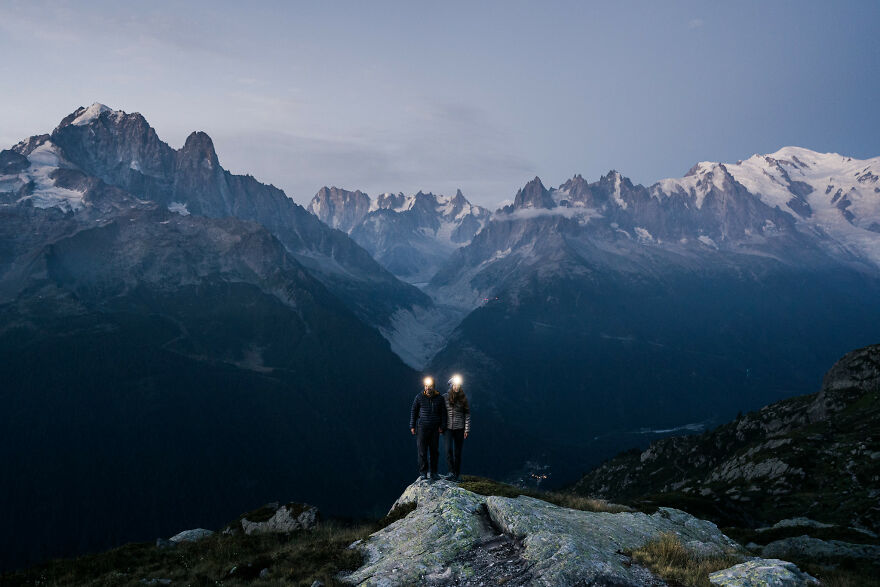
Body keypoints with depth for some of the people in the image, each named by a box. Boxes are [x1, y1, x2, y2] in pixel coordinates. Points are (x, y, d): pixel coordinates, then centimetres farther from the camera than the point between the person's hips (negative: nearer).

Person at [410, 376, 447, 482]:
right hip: (422, 427, -1)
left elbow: (443, 413, 10)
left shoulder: (439, 398, 5)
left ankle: (433, 473, 14)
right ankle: (423, 473, 3)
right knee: (422, 451, -4)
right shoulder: (419, 397, 3)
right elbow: (413, 411, 8)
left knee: (434, 451, 5)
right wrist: (412, 426, 3)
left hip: (435, 428, 1)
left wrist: (442, 426, 2)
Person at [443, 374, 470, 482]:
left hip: (459, 428, 1)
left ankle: (456, 475, 14)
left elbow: (467, 415, 3)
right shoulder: (445, 397, 0)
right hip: (448, 428, -1)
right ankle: (451, 472, -5)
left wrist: (467, 429, -2)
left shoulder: (463, 399, 2)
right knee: (449, 450, -14)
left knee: (458, 452, 5)